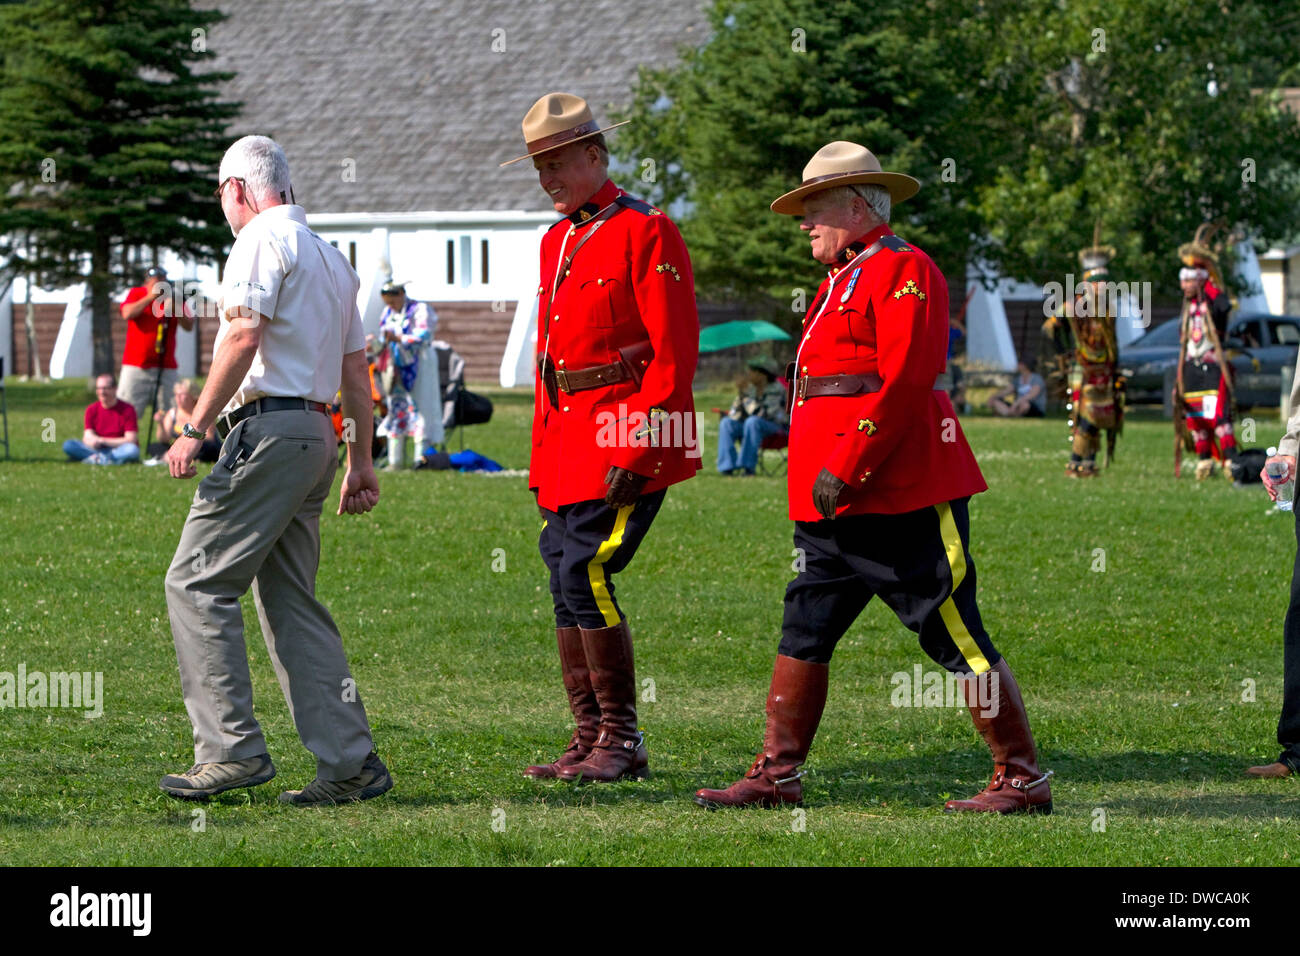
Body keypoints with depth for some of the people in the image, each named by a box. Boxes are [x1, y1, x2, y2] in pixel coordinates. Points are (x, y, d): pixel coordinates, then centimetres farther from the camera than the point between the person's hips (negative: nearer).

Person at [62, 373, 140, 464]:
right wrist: (92, 441, -28)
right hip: (97, 449, 3)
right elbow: (87, 437, -2)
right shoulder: (91, 410, 7)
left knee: (132, 450, -37)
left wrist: (102, 440, -14)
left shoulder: (127, 409, -3)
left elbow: (131, 440, -10)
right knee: (68, 445, -20)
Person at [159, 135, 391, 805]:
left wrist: (194, 429, -17)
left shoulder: (263, 240, -5)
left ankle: (232, 749, -13)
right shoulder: (330, 257, 23)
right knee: (291, 602, 9)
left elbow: (243, 337, -17)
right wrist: (361, 463, 24)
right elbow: (356, 368, 22)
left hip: (266, 429, -9)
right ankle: (350, 761, 2)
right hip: (317, 435, 9)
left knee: (197, 583, -7)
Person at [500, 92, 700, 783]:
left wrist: (637, 453, -18)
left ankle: (622, 741, -6)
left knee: (585, 576, -14)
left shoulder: (646, 233, -9)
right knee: (568, 588, 6)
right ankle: (590, 740, 12)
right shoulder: (556, 242, 17)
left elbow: (675, 353, -13)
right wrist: (542, 459, 16)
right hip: (568, 440, 8)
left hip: (628, 440, -8)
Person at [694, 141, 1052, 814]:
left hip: (906, 501, -10)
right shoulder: (842, 279, 20)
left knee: (957, 640, -5)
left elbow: (904, 382, -20)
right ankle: (777, 775, 13)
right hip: (833, 505, 10)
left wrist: (845, 469, -22)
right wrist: (819, 480, 20)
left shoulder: (903, 271, -10)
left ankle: (1023, 780, 0)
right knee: (803, 632, 8)